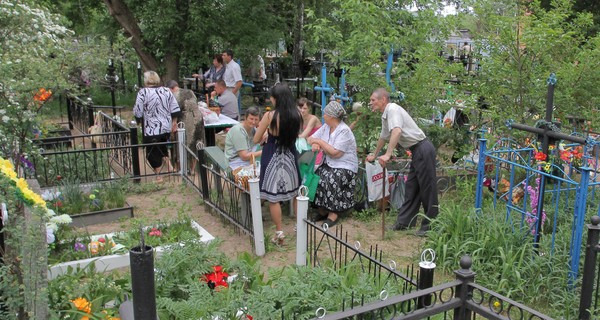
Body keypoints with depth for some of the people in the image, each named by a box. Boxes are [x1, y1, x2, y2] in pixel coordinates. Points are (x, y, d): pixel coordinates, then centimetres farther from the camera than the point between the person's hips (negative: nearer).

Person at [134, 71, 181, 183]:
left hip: (151, 129, -5)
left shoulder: (143, 93, -12)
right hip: (166, 127, 5)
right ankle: (169, 164, 26)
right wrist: (174, 122, 15)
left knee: (153, 152, 8)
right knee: (163, 148, 27)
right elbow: (175, 110, 4)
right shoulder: (166, 91, 2)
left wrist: (138, 120, 8)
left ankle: (158, 176, 14)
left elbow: (137, 112, -11)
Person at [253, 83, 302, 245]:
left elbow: (256, 139, -8)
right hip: (290, 157, 5)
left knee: (273, 197, 5)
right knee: (295, 193, 20)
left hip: (272, 158, -5)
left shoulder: (269, 116, -17)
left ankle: (279, 233, 8)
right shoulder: (296, 115, -5)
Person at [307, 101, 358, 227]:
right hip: (329, 164, 7)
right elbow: (311, 138, 7)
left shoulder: (344, 131, -17)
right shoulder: (326, 127, 6)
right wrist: (314, 144, -16)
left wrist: (319, 142, -16)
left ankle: (333, 213, -13)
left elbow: (335, 153, -23)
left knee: (330, 181, -30)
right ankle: (322, 210, -2)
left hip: (345, 167, -7)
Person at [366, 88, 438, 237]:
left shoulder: (392, 109, -14)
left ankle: (429, 226, 1)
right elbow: (383, 137, 34)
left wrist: (388, 154, -35)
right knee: (411, 187, 13)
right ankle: (404, 221, 19)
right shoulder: (384, 116, 17)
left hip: (423, 149, -10)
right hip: (417, 151, 10)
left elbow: (397, 131, -31)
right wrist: (374, 155, 46)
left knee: (427, 189, -4)